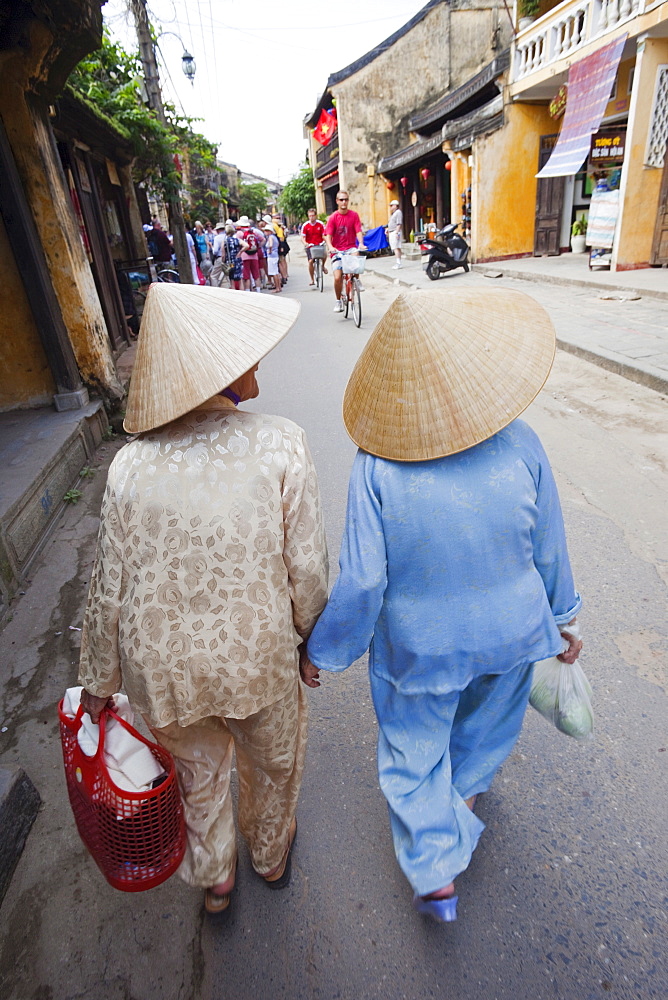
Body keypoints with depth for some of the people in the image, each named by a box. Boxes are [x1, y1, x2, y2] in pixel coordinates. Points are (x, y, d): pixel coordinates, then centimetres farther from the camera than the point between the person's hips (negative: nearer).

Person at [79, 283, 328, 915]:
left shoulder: (130, 465, -15)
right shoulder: (280, 446, -21)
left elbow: (110, 591, -7)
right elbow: (306, 568, -16)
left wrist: (98, 682, 9)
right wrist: (310, 636, 4)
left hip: (163, 666, 2)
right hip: (257, 657, -2)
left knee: (199, 774, 31)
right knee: (271, 765, 31)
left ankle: (213, 882, 59)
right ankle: (271, 856, 61)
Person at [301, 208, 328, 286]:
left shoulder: (320, 224, -2)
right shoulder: (305, 225, -4)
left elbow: (324, 235, -2)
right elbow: (303, 237, -6)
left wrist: (325, 240, -24)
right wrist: (305, 243, -27)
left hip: (319, 245, 0)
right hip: (310, 246, 0)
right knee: (310, 261, -11)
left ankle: (323, 266, 8)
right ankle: (312, 280, 4)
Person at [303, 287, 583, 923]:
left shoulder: (376, 465, -26)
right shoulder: (519, 445, -18)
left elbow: (361, 582, -21)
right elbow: (549, 553, -6)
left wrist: (321, 651, -4)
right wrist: (561, 617, 12)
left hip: (419, 648, -3)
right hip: (510, 632, 3)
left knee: (414, 755, 25)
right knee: (487, 722, 35)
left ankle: (436, 875, 42)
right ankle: (466, 799, 64)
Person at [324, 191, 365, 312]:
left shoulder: (354, 215, 1)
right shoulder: (333, 217, -3)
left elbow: (358, 231, -5)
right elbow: (328, 235, -9)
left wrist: (361, 243, -25)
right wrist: (330, 247, -29)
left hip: (351, 247, 1)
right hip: (337, 251, -1)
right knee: (337, 277, -15)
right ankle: (338, 301, 11)